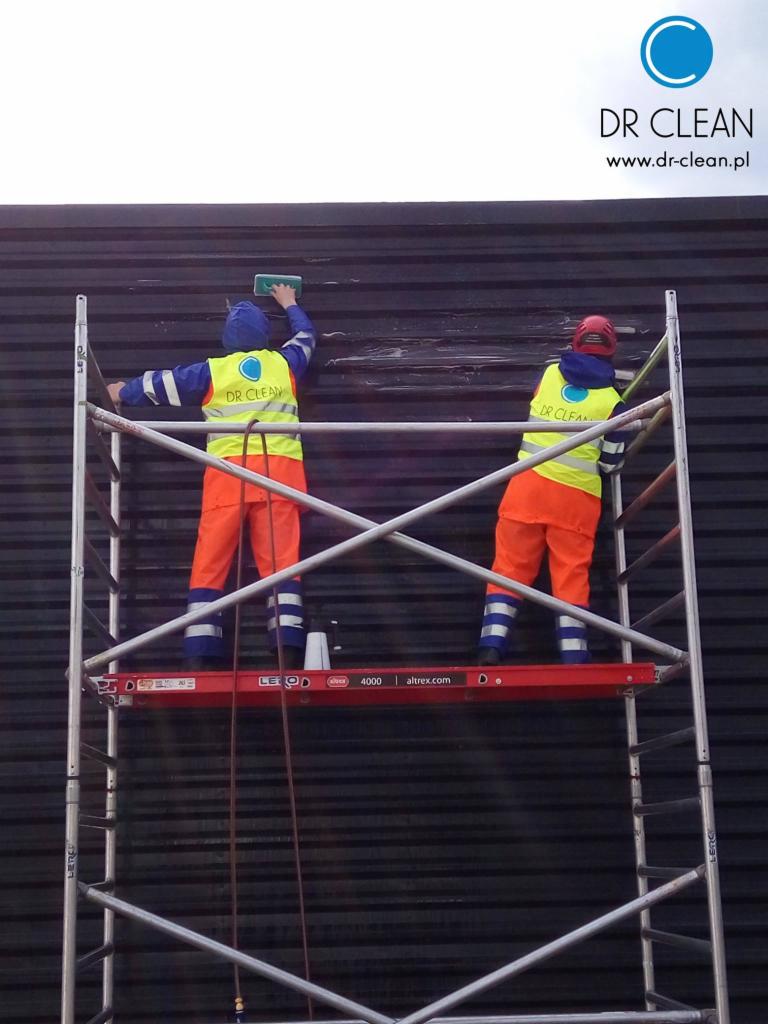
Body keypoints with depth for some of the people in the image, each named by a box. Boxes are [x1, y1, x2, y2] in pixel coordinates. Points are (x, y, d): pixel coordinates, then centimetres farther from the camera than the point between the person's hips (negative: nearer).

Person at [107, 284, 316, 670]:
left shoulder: (212, 371, 12)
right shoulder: (284, 363, 18)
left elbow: (161, 384, 21)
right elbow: (306, 336, 39)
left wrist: (123, 392, 40)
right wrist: (290, 305, 59)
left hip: (228, 471, -1)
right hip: (279, 469, 1)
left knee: (210, 563, 0)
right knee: (281, 559, -5)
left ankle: (200, 656, -6)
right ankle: (288, 651, -15)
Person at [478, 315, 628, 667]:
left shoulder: (549, 373, 6)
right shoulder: (612, 401, 0)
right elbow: (611, 463, 5)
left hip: (529, 484, 1)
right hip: (576, 496, -1)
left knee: (511, 565, 6)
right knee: (572, 574, 5)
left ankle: (492, 645, -2)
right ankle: (573, 658, 1)